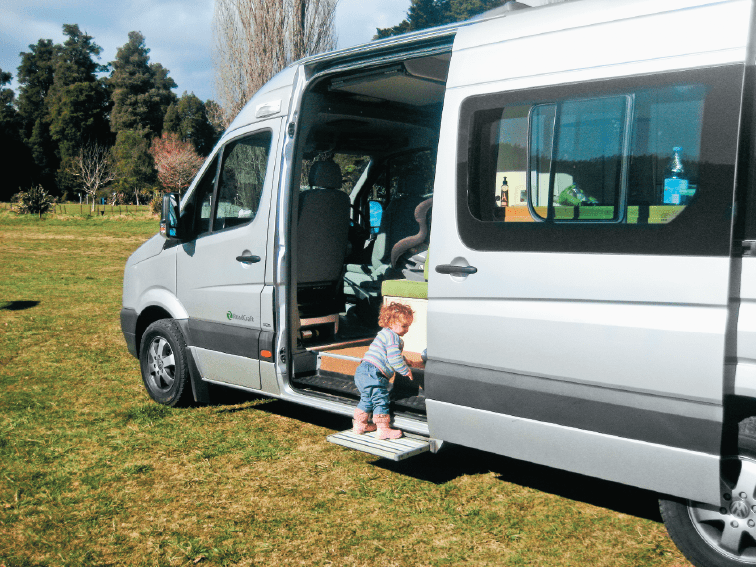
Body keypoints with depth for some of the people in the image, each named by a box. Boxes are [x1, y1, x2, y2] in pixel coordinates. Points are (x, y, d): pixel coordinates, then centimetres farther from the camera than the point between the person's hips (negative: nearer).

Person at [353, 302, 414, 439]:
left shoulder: (385, 334, 23)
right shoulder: (392, 336, -11)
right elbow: (394, 359, -18)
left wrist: (403, 361, 39)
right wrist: (406, 371, -8)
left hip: (363, 371, 11)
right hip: (373, 373, -11)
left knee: (367, 399, 22)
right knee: (380, 400, -6)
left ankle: (360, 424, 32)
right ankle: (383, 429, -4)